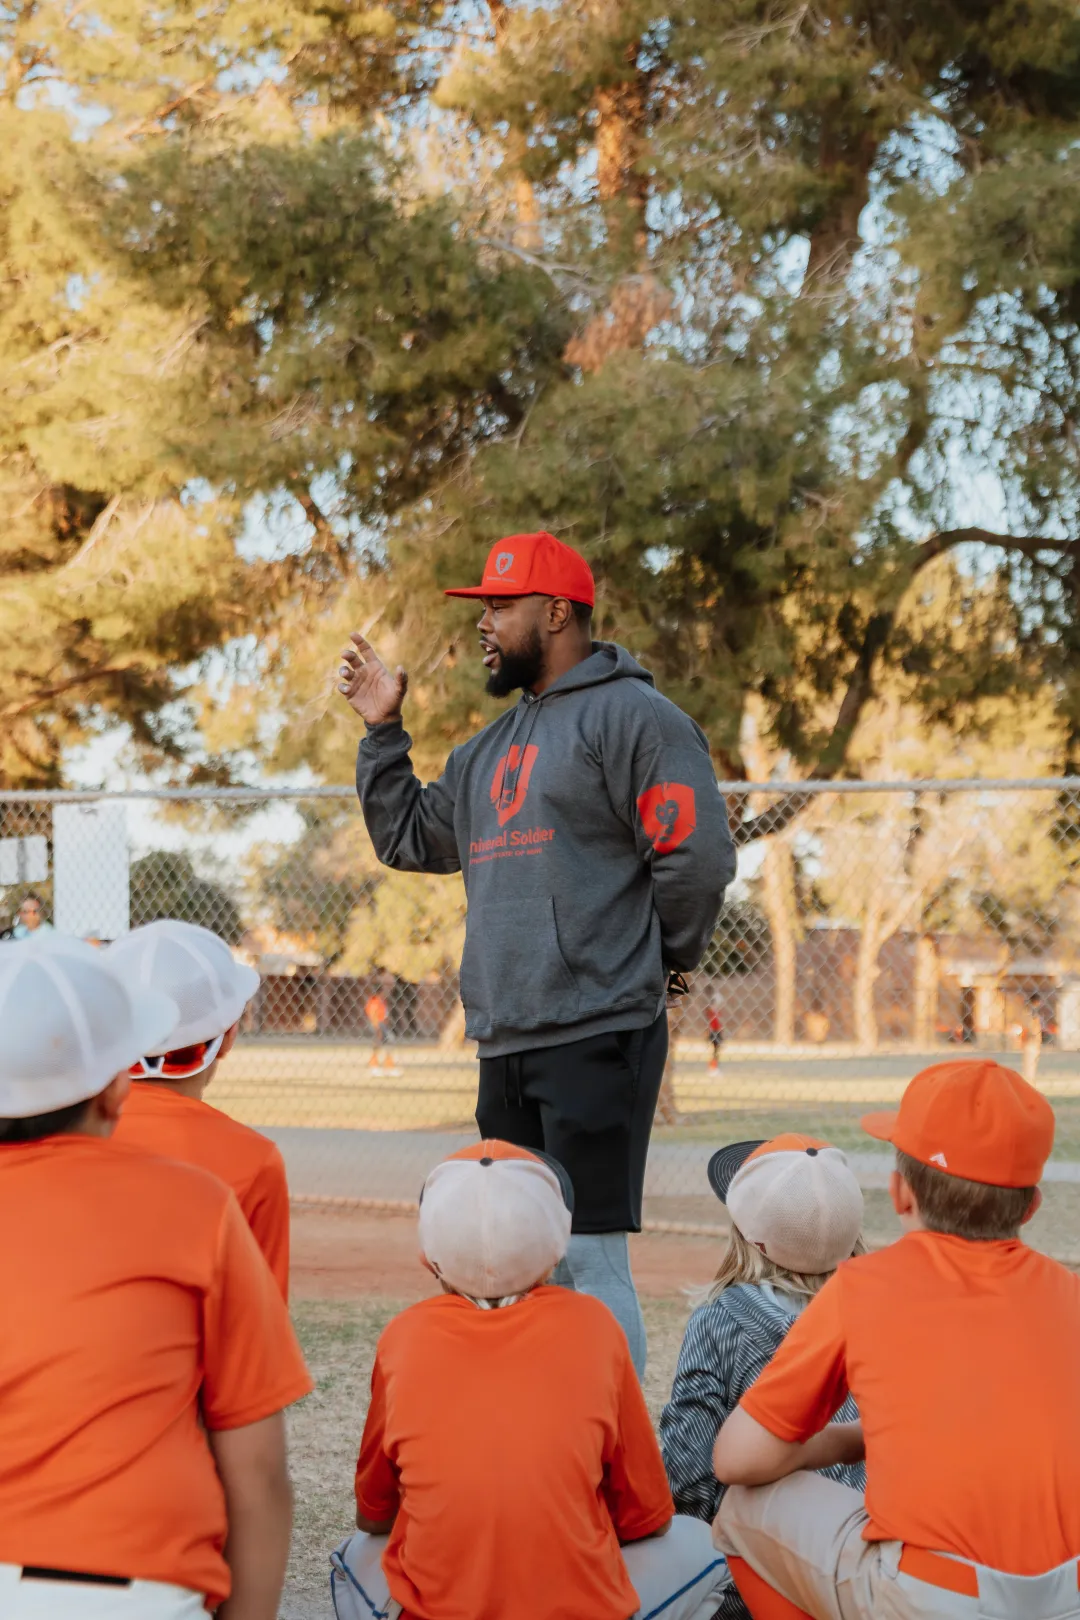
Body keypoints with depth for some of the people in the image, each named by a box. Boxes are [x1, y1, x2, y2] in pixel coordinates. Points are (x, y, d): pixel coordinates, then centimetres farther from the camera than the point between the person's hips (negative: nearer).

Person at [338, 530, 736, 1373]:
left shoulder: (631, 715, -6)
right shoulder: (494, 747, 22)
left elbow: (698, 855, -12)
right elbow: (409, 838, 27)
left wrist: (653, 956, -1)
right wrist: (383, 733, 19)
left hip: (598, 1040, -9)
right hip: (507, 1048, 9)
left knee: (590, 1255, -10)